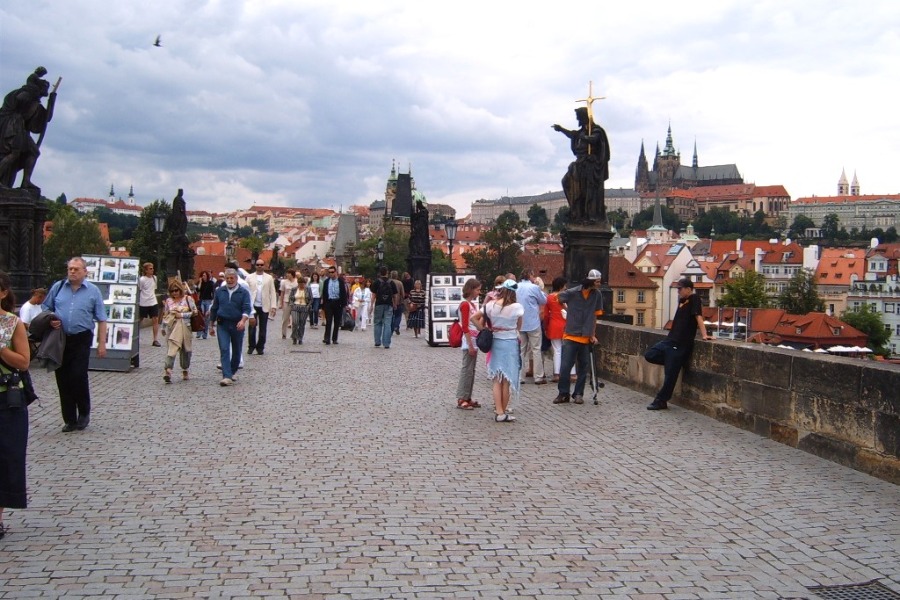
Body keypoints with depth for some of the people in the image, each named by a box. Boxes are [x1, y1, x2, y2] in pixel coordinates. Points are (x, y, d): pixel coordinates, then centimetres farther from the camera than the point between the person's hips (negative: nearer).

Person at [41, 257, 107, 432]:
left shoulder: (93, 291, 2)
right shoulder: (58, 287, 8)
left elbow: (101, 320, 2)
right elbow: (45, 308, 17)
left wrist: (102, 343, -4)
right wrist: (50, 320, -5)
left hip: (81, 340, -3)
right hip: (60, 339, 3)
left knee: (78, 376, -12)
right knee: (63, 380, 5)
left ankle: (84, 413, 11)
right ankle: (69, 419, 15)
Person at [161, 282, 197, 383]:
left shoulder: (188, 299, 3)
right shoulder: (168, 301, 11)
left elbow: (194, 312, -3)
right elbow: (165, 315, 19)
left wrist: (181, 315, -10)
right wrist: (163, 328, 16)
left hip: (185, 328, -1)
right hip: (172, 328, 1)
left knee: (185, 350, 7)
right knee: (171, 349, -11)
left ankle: (185, 371, 23)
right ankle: (167, 371, -23)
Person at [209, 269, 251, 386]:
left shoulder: (243, 292, 0)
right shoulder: (219, 291, 8)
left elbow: (247, 308, -11)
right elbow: (214, 308, 15)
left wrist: (243, 320, -29)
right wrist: (212, 324, 16)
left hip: (237, 326, 0)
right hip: (222, 325, 0)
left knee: (236, 351, 10)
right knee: (224, 350, -12)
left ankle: (231, 373, 31)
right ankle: (227, 377, -17)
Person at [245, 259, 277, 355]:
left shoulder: (269, 278, 6)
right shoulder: (249, 277, 6)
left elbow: (272, 293, 4)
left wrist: (273, 306, -4)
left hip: (264, 307, 0)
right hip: (253, 306, 0)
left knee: (263, 328, 4)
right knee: (252, 327, 1)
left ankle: (260, 347, 13)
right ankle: (251, 346, 13)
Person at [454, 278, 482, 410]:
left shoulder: (472, 304, 13)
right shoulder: (465, 304, -14)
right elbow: (465, 327, -18)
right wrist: (470, 345, -19)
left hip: (475, 341, 9)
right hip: (469, 341, -9)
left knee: (471, 371, 12)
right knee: (467, 370, -5)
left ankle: (467, 398, 18)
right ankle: (461, 399, 0)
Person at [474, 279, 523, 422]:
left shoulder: (490, 305, -3)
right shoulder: (517, 307, -12)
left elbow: (475, 319, 0)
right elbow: (519, 327, -3)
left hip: (495, 343, 3)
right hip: (510, 343, -3)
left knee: (497, 380, 9)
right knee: (507, 380, 6)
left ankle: (499, 412, 5)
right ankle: (503, 411, 11)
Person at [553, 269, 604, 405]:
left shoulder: (597, 295, -2)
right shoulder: (572, 293, -10)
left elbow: (595, 316, 5)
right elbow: (558, 297, 10)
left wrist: (593, 334, 5)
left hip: (586, 337, 3)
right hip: (571, 336, -2)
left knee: (583, 368, 7)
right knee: (565, 366, -4)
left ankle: (578, 394, 19)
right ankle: (563, 393, 8)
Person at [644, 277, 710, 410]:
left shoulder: (694, 299, -9)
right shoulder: (682, 300, 14)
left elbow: (698, 317, -21)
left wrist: (704, 334, -26)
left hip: (681, 344, -9)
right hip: (670, 340, 9)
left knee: (670, 374, -3)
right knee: (649, 356, 8)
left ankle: (661, 401, 5)